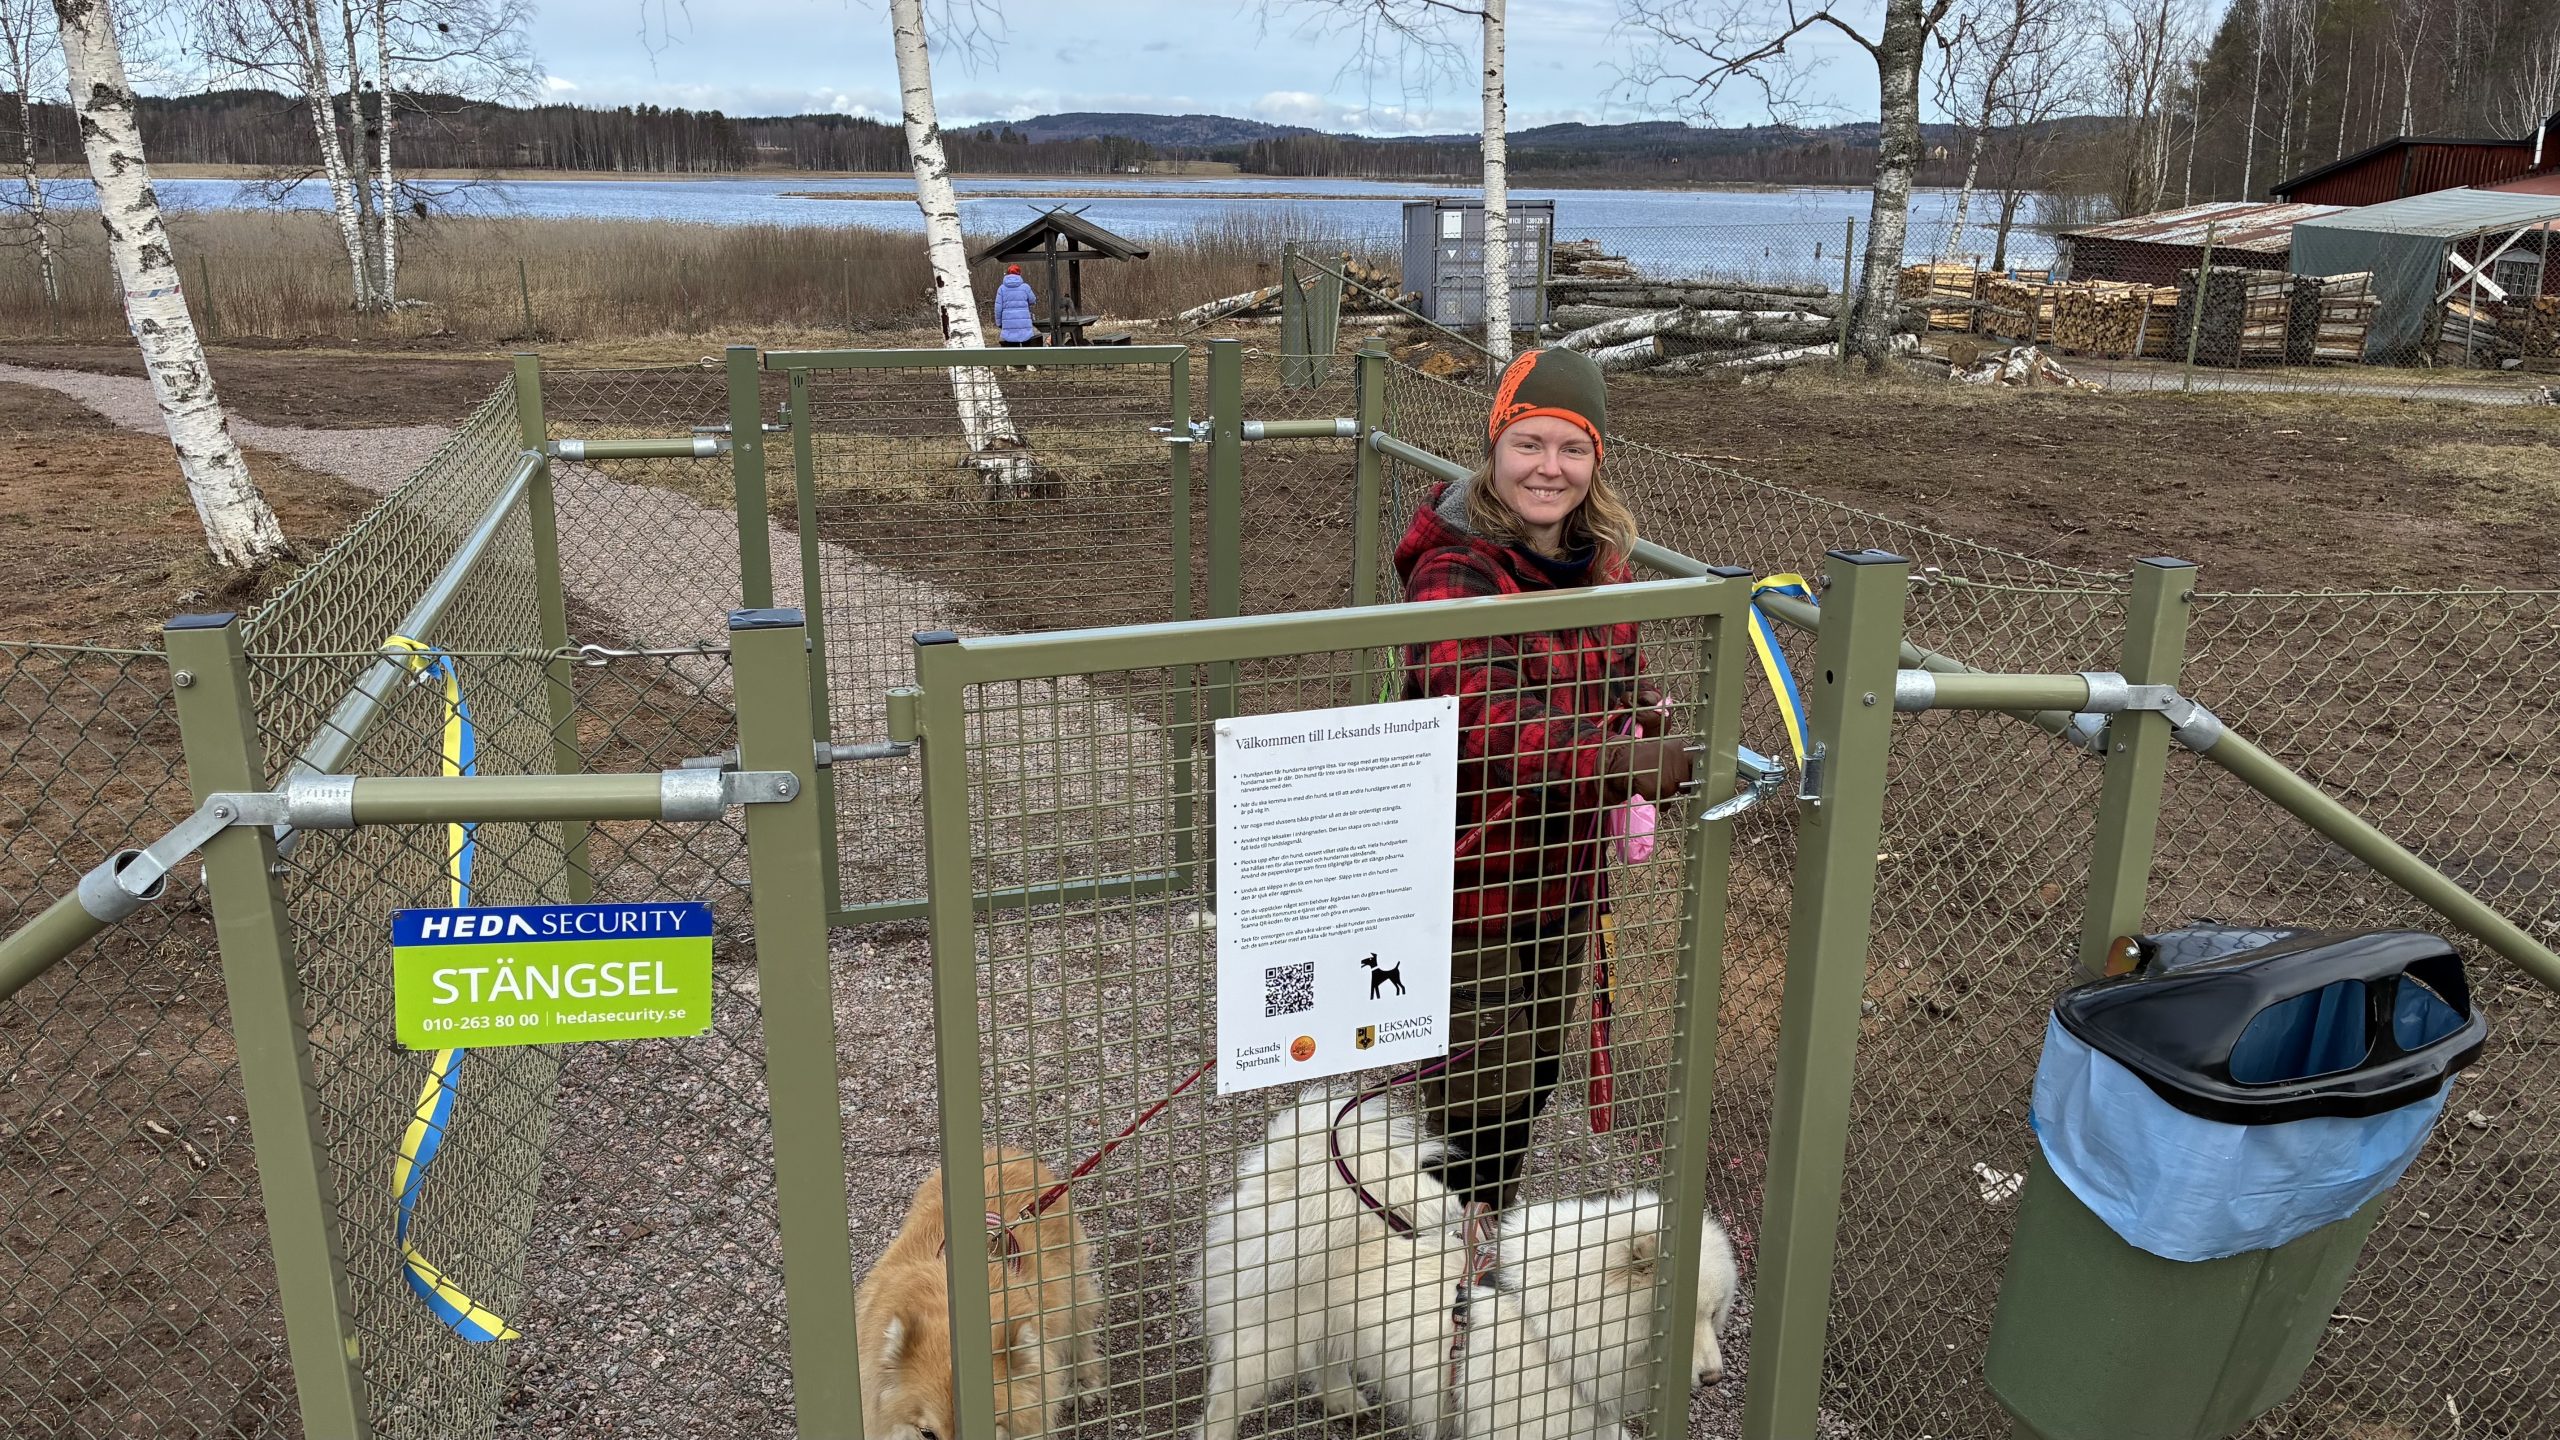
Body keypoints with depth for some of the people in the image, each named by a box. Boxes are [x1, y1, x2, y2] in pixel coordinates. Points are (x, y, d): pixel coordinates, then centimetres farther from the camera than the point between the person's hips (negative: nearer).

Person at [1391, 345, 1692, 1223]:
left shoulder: (1599, 558, 3)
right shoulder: (1455, 572, -22)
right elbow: (1486, 726, -37)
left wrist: (1646, 714, -6)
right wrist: (1631, 763, -49)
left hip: (1566, 869, 8)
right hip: (1471, 877, -8)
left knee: (1535, 1074, 24)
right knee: (1478, 1099, 3)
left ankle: (1497, 1224, 47)